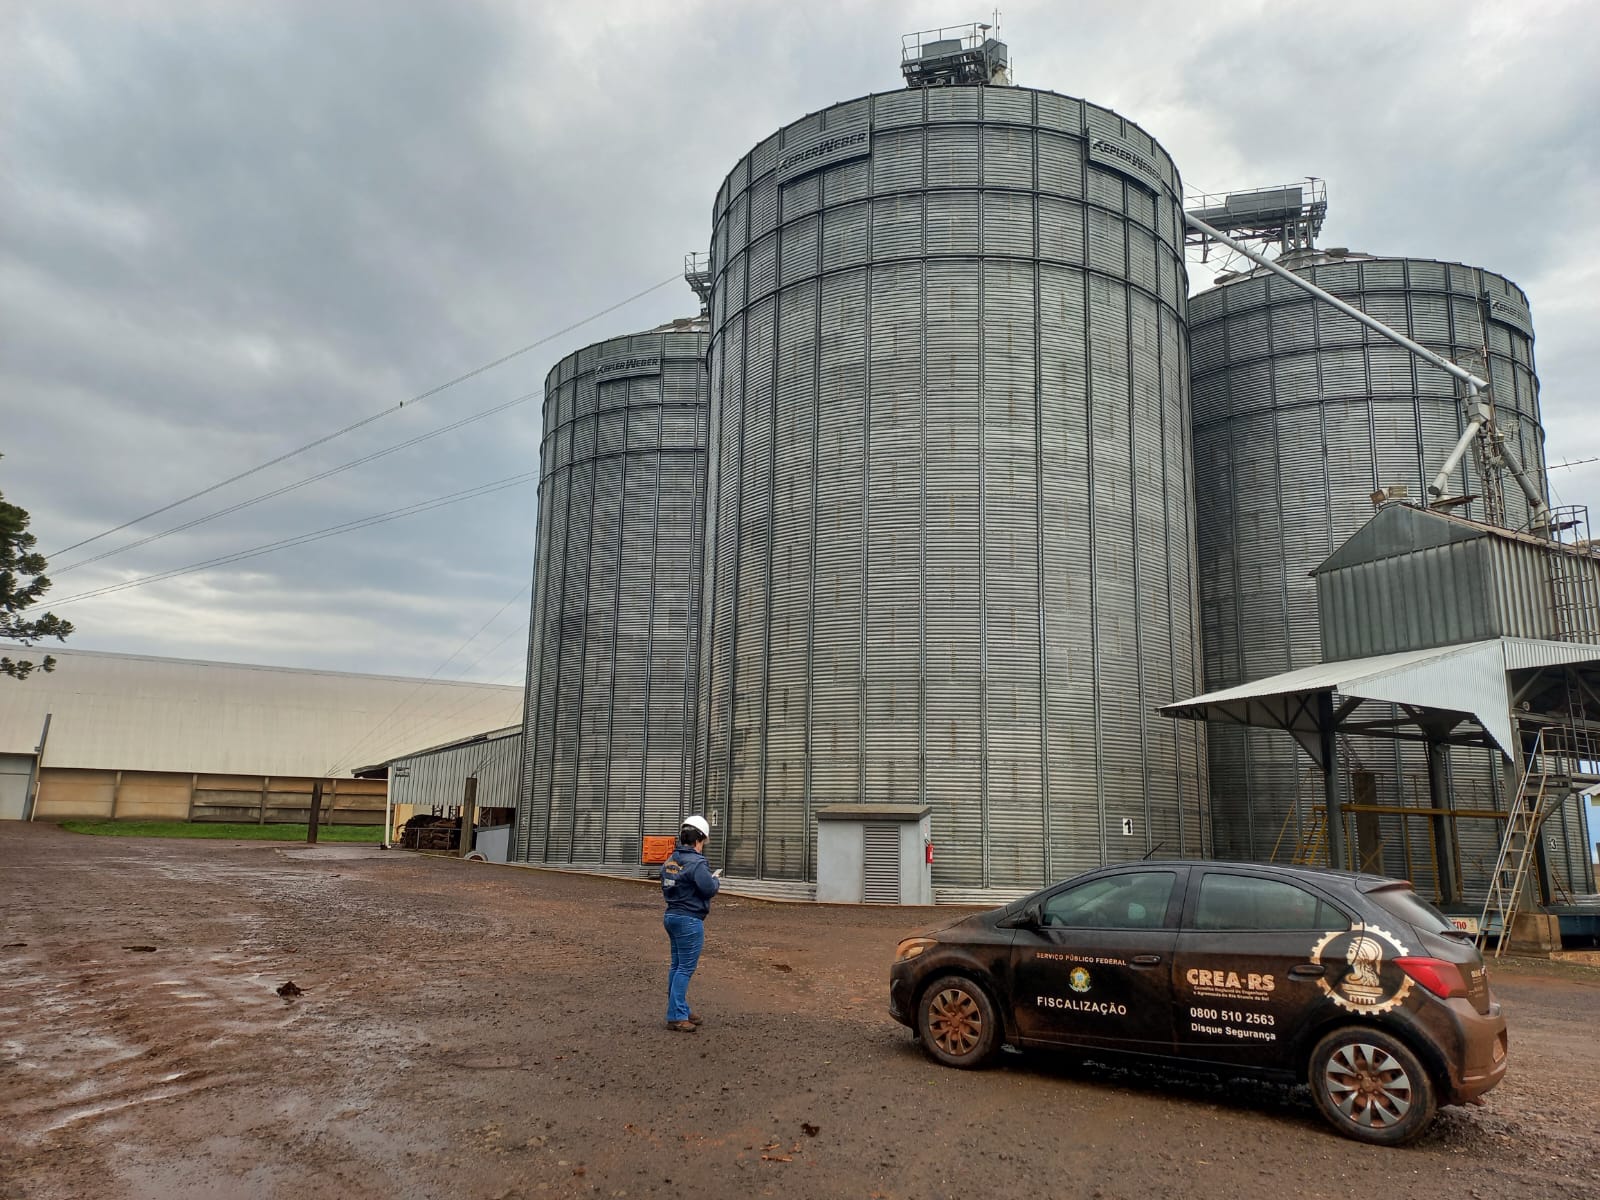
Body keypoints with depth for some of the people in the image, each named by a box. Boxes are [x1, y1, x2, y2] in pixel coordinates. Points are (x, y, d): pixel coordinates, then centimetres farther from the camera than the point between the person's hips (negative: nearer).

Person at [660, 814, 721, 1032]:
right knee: (686, 968, -4)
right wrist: (716, 879, 0)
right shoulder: (696, 862, -18)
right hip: (689, 920, -9)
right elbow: (709, 889, -23)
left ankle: (681, 1011, 24)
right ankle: (676, 1017, -2)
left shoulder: (670, 861, 9)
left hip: (672, 916, 9)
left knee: (677, 966, 15)